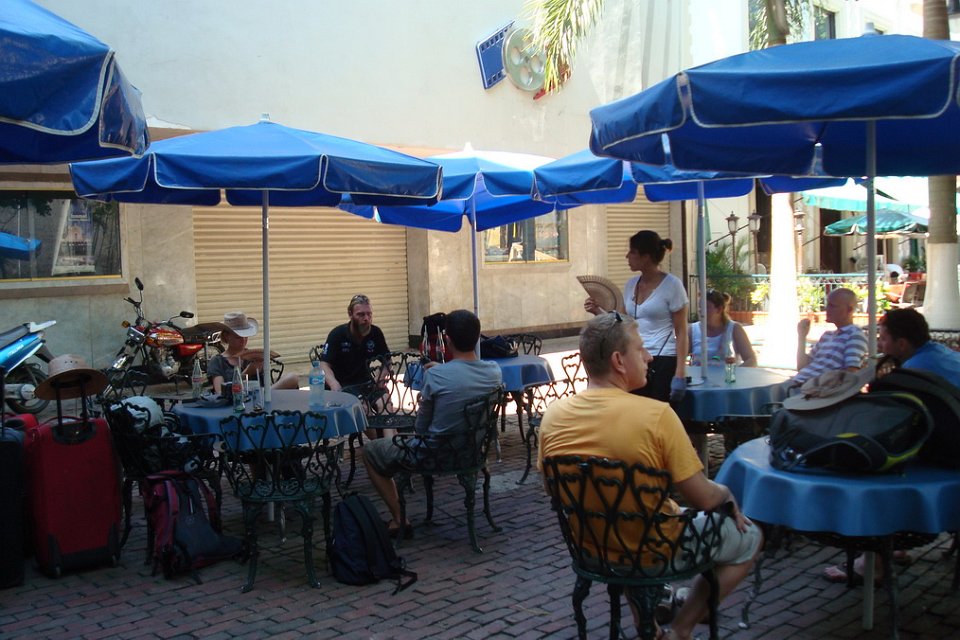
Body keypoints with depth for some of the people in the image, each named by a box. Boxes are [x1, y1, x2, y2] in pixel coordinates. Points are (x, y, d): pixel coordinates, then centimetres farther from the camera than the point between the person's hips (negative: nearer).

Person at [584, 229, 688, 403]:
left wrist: (680, 373, -14)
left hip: (664, 362, -5)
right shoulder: (631, 285, 11)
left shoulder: (671, 285, -6)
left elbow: (681, 332, -7)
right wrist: (598, 311, 5)